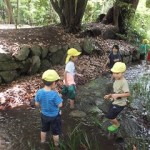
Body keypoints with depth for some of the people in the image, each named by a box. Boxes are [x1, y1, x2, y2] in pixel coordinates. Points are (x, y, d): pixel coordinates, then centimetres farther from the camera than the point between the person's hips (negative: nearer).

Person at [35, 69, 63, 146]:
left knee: (44, 129, 29)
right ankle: (56, 144, 41)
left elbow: (37, 104, -8)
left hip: (44, 115, 4)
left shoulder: (39, 92, -20)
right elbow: (60, 105, -22)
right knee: (55, 131, 21)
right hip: (54, 116, -4)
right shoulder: (54, 94, -33)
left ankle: (42, 141, 50)